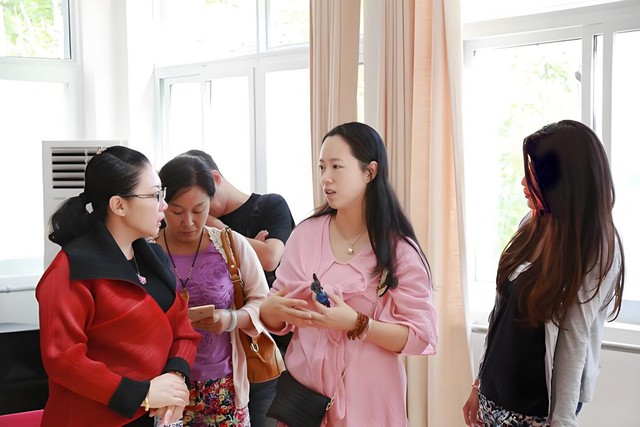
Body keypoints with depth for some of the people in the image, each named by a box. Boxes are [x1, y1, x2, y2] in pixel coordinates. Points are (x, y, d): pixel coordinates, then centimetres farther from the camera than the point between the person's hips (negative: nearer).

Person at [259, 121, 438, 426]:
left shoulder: (399, 248, -8)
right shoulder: (305, 234, 0)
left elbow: (422, 337, -11)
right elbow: (277, 318, 7)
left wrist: (356, 323, -22)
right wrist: (271, 310, -15)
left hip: (367, 397, -2)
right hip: (304, 388, 3)